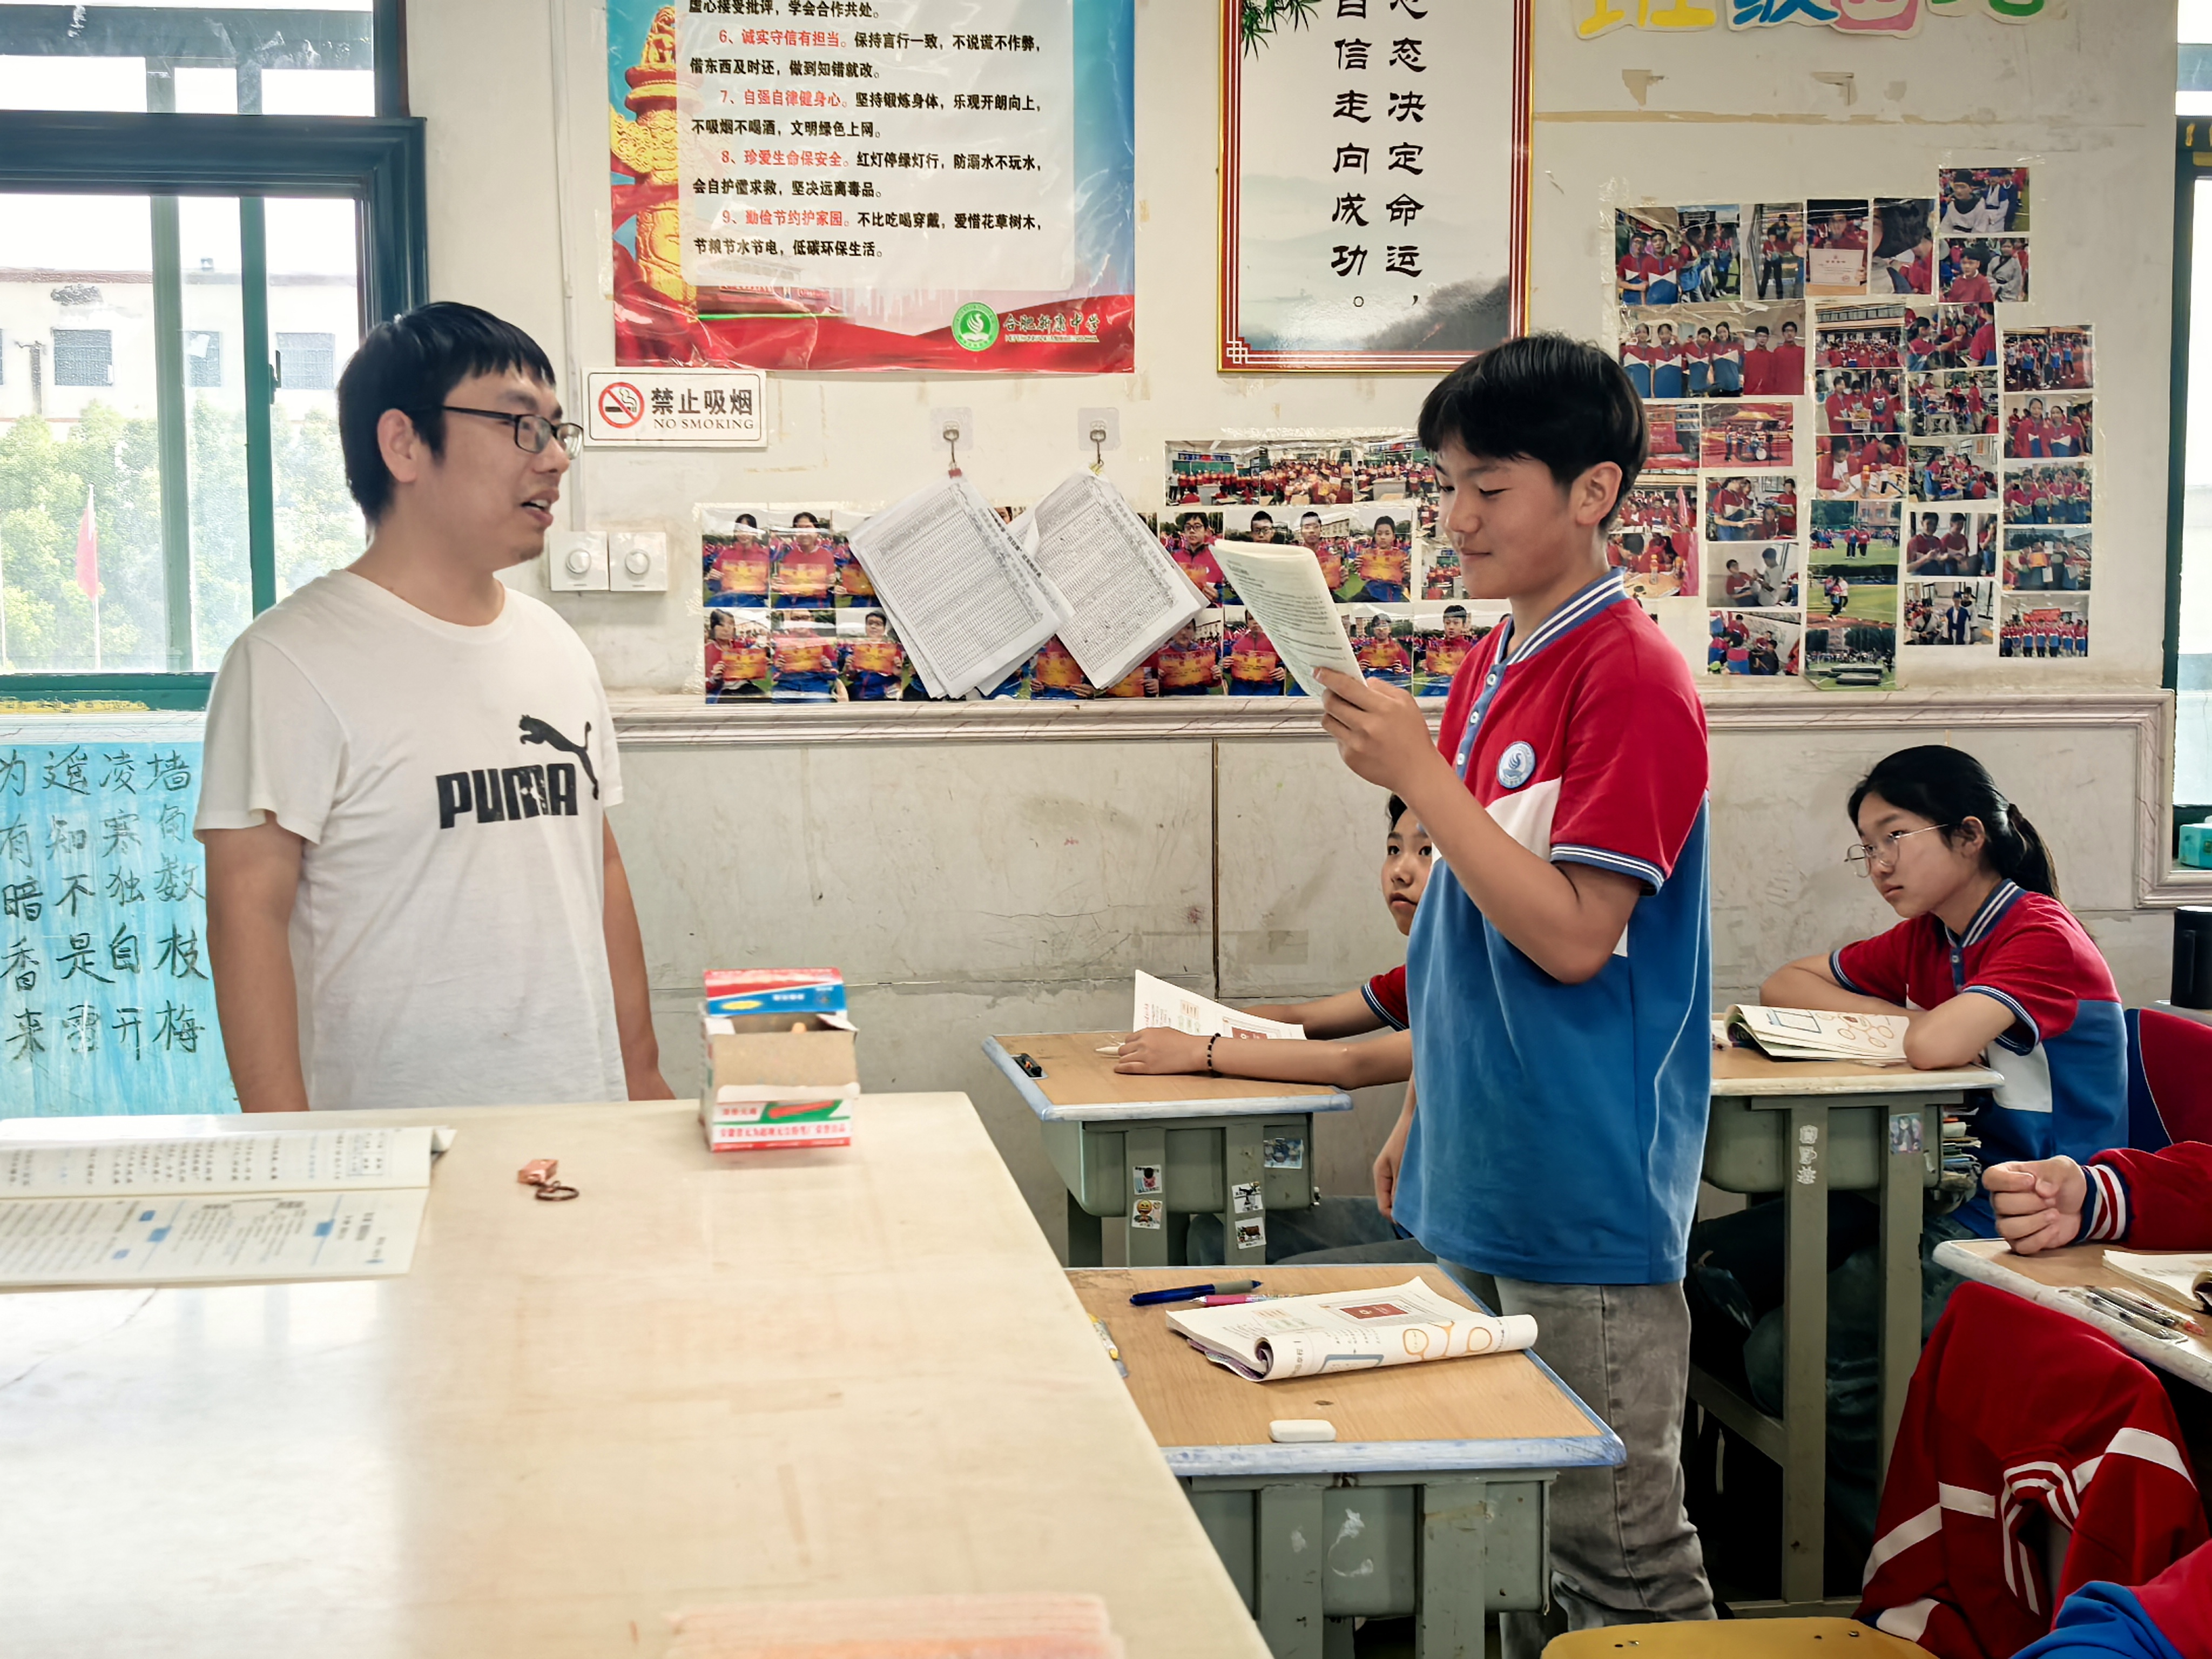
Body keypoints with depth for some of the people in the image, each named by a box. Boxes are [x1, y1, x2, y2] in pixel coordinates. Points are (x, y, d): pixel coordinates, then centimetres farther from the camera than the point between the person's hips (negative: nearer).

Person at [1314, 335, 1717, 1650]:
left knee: (1620, 1549, 1)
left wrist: (1420, 773, -21)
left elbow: (1572, 936, -20)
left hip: (1587, 1196, -9)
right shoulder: (1494, 665, 11)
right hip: (1478, 1177, 9)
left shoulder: (1633, 678, -15)